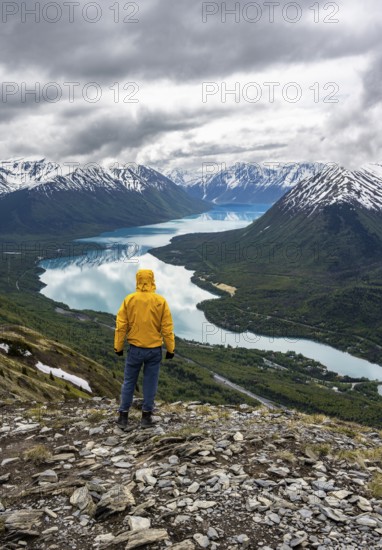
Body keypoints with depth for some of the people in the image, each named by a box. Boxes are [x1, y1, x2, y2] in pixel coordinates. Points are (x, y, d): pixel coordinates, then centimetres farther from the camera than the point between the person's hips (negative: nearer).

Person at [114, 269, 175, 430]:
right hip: (154, 350, 0)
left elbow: (121, 326, -3)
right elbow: (167, 328, -6)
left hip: (135, 349, 1)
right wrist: (170, 349, 4)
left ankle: (123, 416, 17)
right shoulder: (160, 301, -8)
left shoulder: (129, 299, -6)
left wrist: (118, 347, 7)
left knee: (129, 382, 13)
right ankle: (146, 416, 19)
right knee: (150, 383, 11)